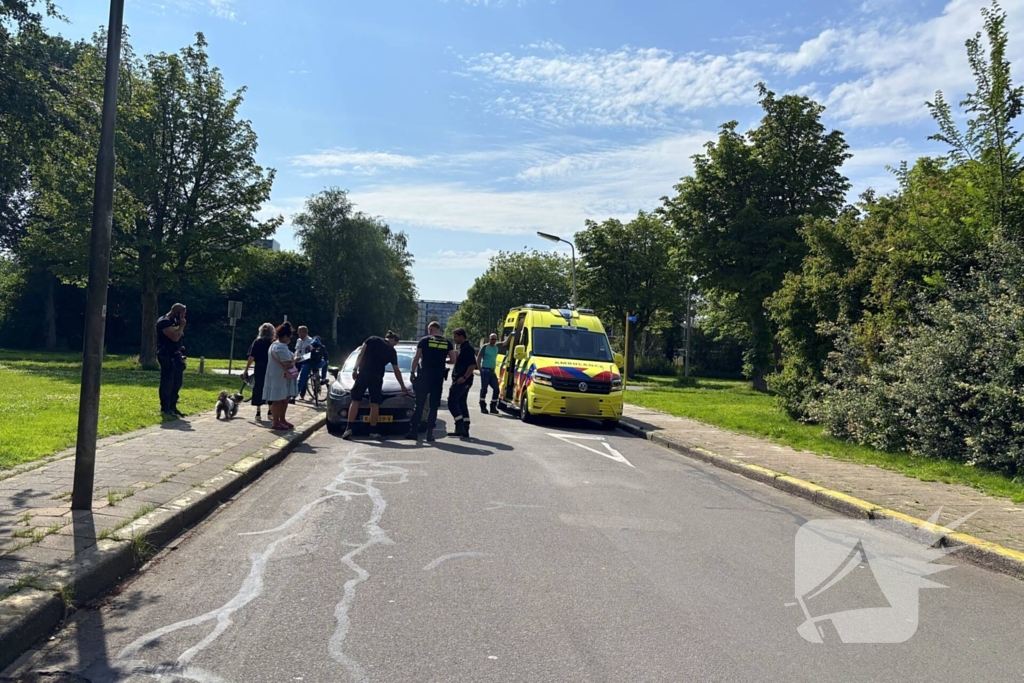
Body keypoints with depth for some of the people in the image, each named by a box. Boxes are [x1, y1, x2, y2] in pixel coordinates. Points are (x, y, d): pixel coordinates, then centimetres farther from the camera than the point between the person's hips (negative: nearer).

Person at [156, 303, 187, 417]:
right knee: (167, 383, -6)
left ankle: (172, 406, 18)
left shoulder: (173, 322, 16)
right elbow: (175, 337, -23)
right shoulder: (164, 322, -15)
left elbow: (180, 336, 22)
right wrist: (182, 325, -14)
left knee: (177, 382, 11)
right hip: (167, 357, -10)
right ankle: (165, 408, 0)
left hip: (175, 356, 10)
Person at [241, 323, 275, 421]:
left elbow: (251, 357, -6)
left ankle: (258, 413, 6)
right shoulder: (273, 343, -2)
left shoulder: (257, 342, -1)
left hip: (259, 370, 0)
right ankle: (271, 412, 17)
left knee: (258, 390, 7)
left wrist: (246, 370, -2)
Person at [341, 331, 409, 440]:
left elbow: (361, 354, 2)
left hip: (363, 374, 1)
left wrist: (355, 369, 3)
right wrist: (403, 387, 24)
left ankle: (349, 429, -6)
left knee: (355, 401, 2)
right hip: (377, 378, 0)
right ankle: (373, 432, 6)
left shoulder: (372, 340, 13)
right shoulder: (392, 351, 12)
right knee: (374, 404, 6)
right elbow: (397, 371, 16)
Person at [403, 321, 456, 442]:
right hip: (438, 377, 2)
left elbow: (416, 359, -3)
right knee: (434, 406, 6)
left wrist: (413, 372, 7)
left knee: (419, 405, 5)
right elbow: (453, 360, 5)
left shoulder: (424, 340, 0)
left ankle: (413, 431, 5)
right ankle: (429, 433, 3)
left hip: (424, 376, -2)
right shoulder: (447, 343, 7)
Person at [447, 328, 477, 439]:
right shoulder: (463, 348, 18)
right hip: (460, 381, 11)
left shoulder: (467, 348, -14)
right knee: (462, 403, 10)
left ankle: (460, 426, -13)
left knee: (452, 402, -10)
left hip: (461, 381, -11)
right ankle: (464, 430, 12)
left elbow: (473, 365, -22)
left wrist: (464, 377, -25)